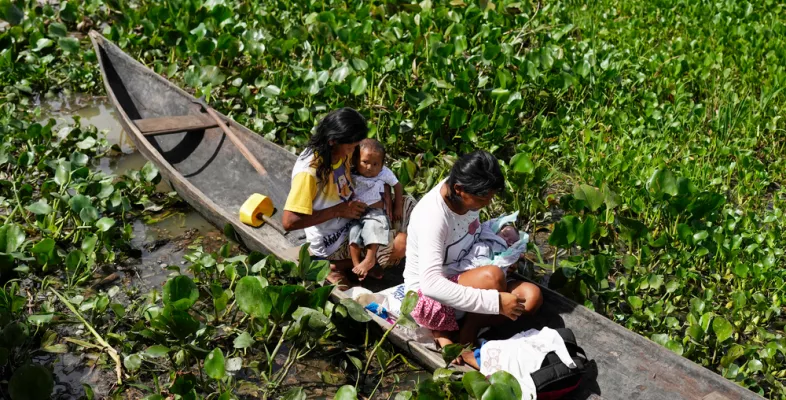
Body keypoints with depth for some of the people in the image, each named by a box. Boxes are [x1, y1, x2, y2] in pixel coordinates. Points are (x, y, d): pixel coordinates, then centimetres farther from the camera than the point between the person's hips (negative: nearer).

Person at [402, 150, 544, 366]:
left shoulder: (467, 193, -7)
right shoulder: (433, 215, -28)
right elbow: (431, 283, -37)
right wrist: (496, 301, -38)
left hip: (462, 281, 8)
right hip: (427, 295, -8)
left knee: (532, 296, -13)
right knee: (492, 276, -34)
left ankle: (446, 331, -5)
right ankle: (466, 344, -10)